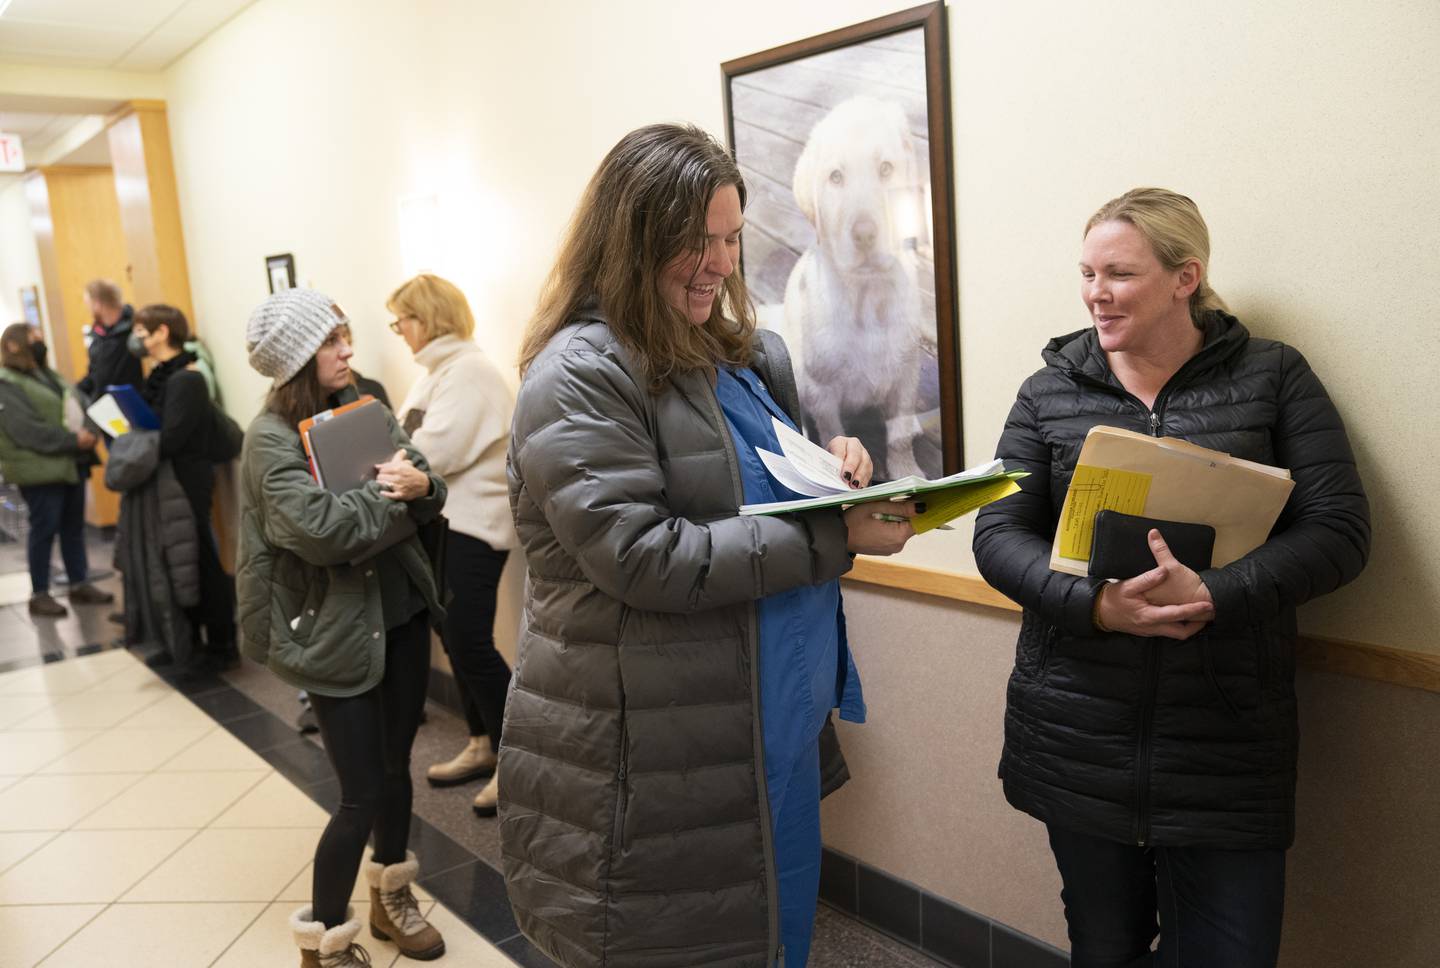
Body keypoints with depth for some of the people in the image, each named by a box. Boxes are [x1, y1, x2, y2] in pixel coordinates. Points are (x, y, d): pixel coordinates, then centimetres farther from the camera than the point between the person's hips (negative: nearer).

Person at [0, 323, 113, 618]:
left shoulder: (49, 375, 18)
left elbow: (76, 406, 13)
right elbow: (28, 430, -21)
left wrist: (88, 432, -8)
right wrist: (73, 440, -22)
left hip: (69, 463, 8)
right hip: (40, 469, -8)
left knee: (74, 526, 12)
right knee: (44, 529, -3)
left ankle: (79, 584, 22)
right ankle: (39, 595, 6)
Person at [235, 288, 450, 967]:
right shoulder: (271, 438, -12)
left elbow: (428, 492, 3)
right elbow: (317, 528, -26)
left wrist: (420, 486, -20)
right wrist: (388, 494, -14)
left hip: (401, 612, 6)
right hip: (334, 631, -6)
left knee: (396, 766, 17)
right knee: (362, 796, -1)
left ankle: (391, 899, 40)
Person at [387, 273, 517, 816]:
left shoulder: (469, 371, -13)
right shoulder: (438, 372, 18)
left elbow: (432, 451, -21)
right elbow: (409, 441, 14)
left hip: (472, 526, -10)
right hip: (441, 521, 10)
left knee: (470, 642, -9)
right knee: (456, 639, 14)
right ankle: (483, 745, 26)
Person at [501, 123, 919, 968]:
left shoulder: (744, 354, 10)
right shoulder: (580, 376, -16)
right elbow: (647, 558, -24)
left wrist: (835, 468, -2)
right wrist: (835, 537, -24)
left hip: (775, 732, 8)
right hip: (656, 763, -8)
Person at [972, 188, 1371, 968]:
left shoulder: (1275, 378, 1)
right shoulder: (1049, 393, 4)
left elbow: (1338, 529, -6)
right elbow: (999, 535, -2)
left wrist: (1212, 595, -22)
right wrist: (1097, 604, -20)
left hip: (1226, 744, -1)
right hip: (1079, 740, 1)